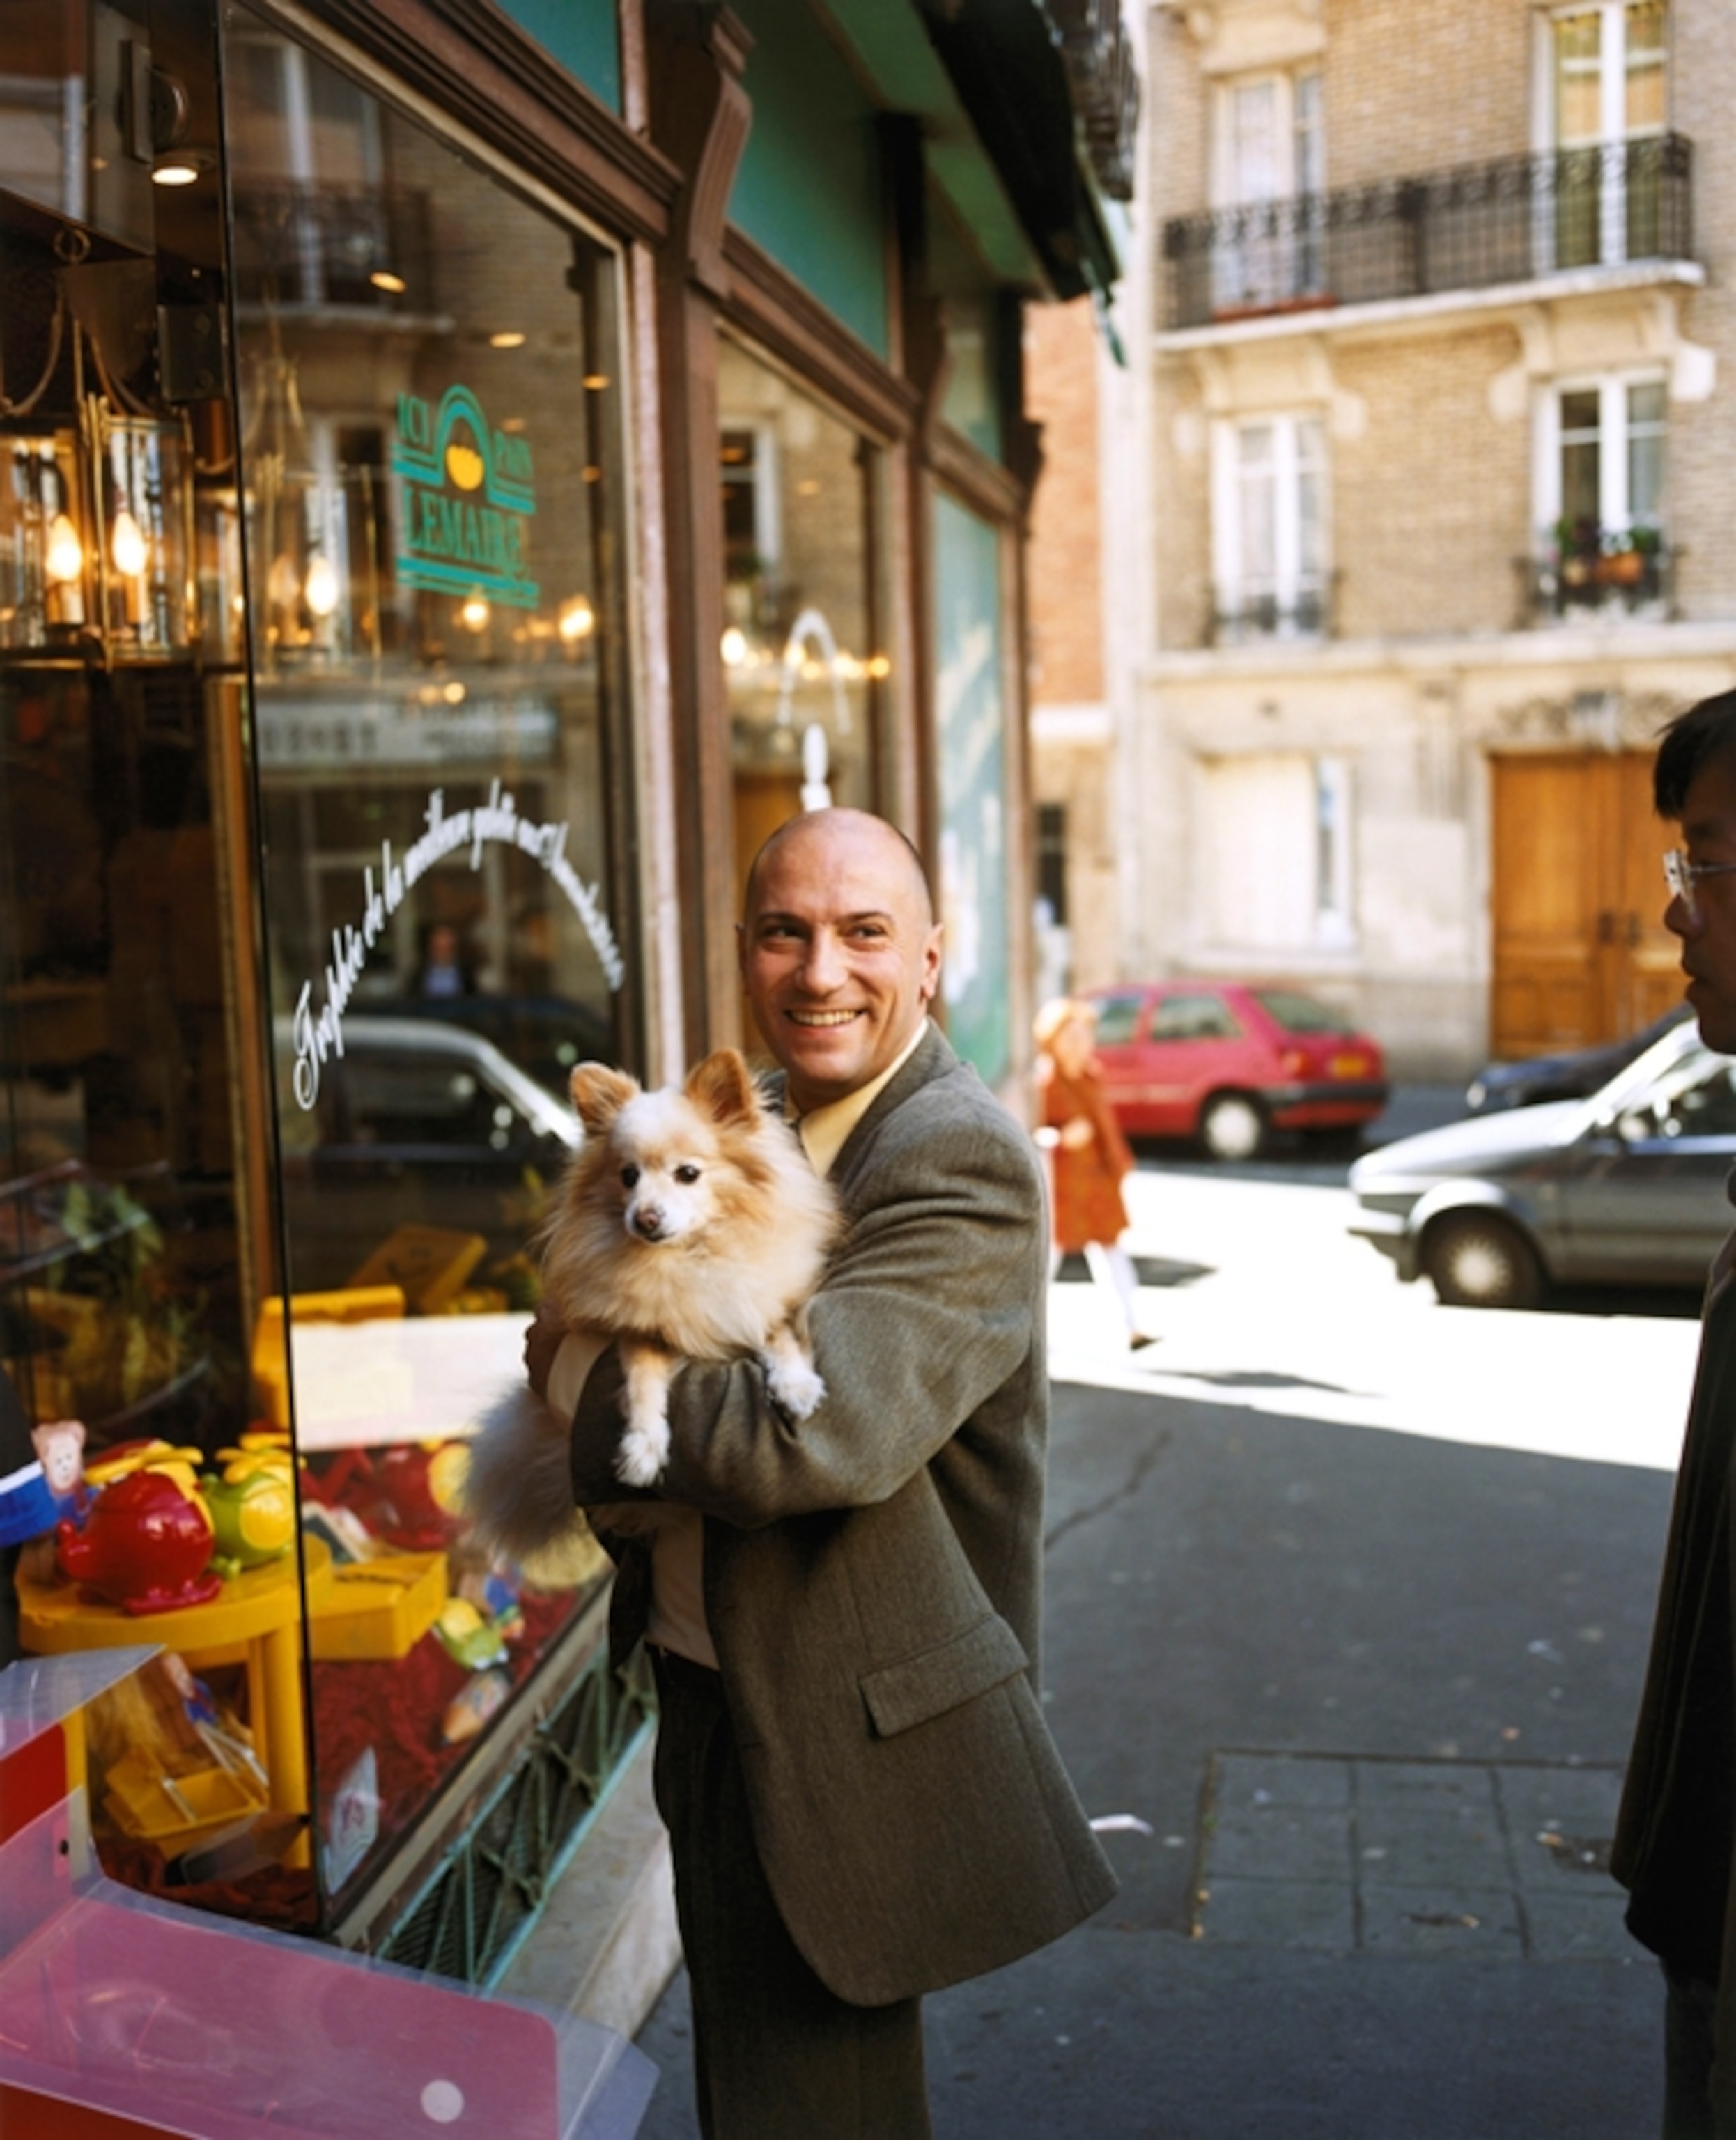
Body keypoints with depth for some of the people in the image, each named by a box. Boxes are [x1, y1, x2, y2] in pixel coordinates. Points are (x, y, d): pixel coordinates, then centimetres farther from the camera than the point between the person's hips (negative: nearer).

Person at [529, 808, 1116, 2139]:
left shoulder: (962, 1160, -22)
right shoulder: (769, 1135, 8)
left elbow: (817, 1435, -33)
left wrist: (577, 1369, -19)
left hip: (842, 1749, -9)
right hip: (717, 1698, 9)